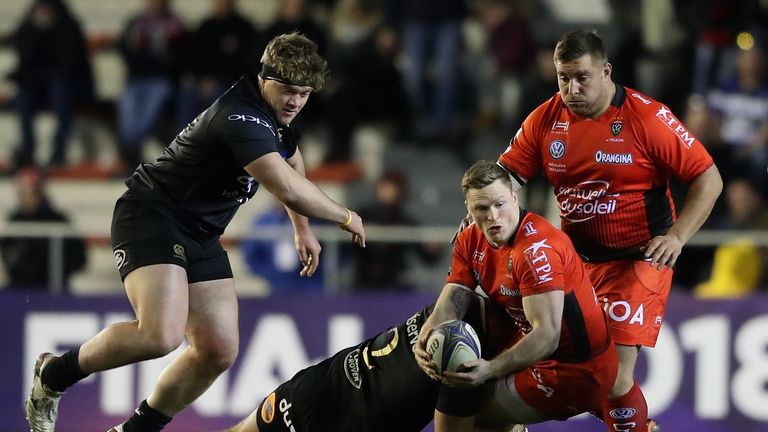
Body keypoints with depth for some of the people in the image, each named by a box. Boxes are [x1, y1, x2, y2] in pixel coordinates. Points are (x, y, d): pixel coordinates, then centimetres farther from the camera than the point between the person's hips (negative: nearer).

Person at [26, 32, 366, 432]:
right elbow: (289, 190, -35)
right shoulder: (241, 118, -25)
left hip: (200, 234, 10)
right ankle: (53, 376, -5)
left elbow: (292, 164, 32)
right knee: (162, 335, -29)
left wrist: (302, 230, 36)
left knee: (219, 351, -1)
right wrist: (346, 217, -19)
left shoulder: (277, 115, 7)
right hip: (152, 217, -10)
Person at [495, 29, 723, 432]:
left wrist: (676, 236, -20)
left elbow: (708, 178, -10)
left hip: (639, 259, -5)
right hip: (576, 258, 5)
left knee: (615, 376, -15)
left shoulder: (647, 118, -14)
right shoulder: (546, 119, 0)